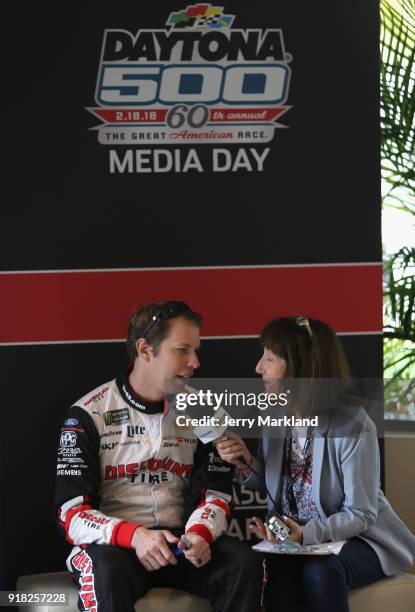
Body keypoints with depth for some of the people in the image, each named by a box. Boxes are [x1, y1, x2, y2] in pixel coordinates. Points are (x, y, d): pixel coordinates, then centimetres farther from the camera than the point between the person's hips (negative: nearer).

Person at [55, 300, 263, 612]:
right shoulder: (89, 415, -5)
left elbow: (216, 492, 10)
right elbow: (73, 513, -8)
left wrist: (200, 533, -14)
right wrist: (133, 536, -26)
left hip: (180, 542, 4)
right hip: (111, 543, -4)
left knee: (246, 563, -24)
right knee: (109, 573, -39)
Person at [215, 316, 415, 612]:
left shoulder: (353, 425, -20)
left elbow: (360, 515, -17)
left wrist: (306, 534, -32)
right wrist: (247, 464, -8)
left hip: (357, 538, -3)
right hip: (294, 537, 4)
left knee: (320, 572, -36)